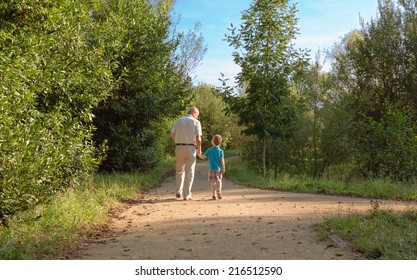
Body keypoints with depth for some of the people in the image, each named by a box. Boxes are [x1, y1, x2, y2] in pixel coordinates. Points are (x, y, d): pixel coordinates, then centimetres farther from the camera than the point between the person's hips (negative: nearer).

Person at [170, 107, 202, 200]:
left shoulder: (178, 120, 8)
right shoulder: (196, 122, -1)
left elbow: (171, 134, 0)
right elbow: (198, 138, -9)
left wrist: (178, 141, 14)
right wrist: (199, 149, 3)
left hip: (179, 147, 3)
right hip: (190, 148, -3)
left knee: (179, 170, 18)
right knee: (189, 172, 6)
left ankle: (179, 192, 15)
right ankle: (187, 195, 6)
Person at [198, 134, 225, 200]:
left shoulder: (209, 150, -3)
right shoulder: (221, 151, -2)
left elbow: (203, 157, 3)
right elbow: (222, 160, -5)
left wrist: (198, 154, 20)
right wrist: (223, 168, 0)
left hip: (211, 169, 0)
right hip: (218, 169, 0)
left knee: (213, 182, 8)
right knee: (219, 181, 7)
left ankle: (214, 195, 8)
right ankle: (219, 193, -9)